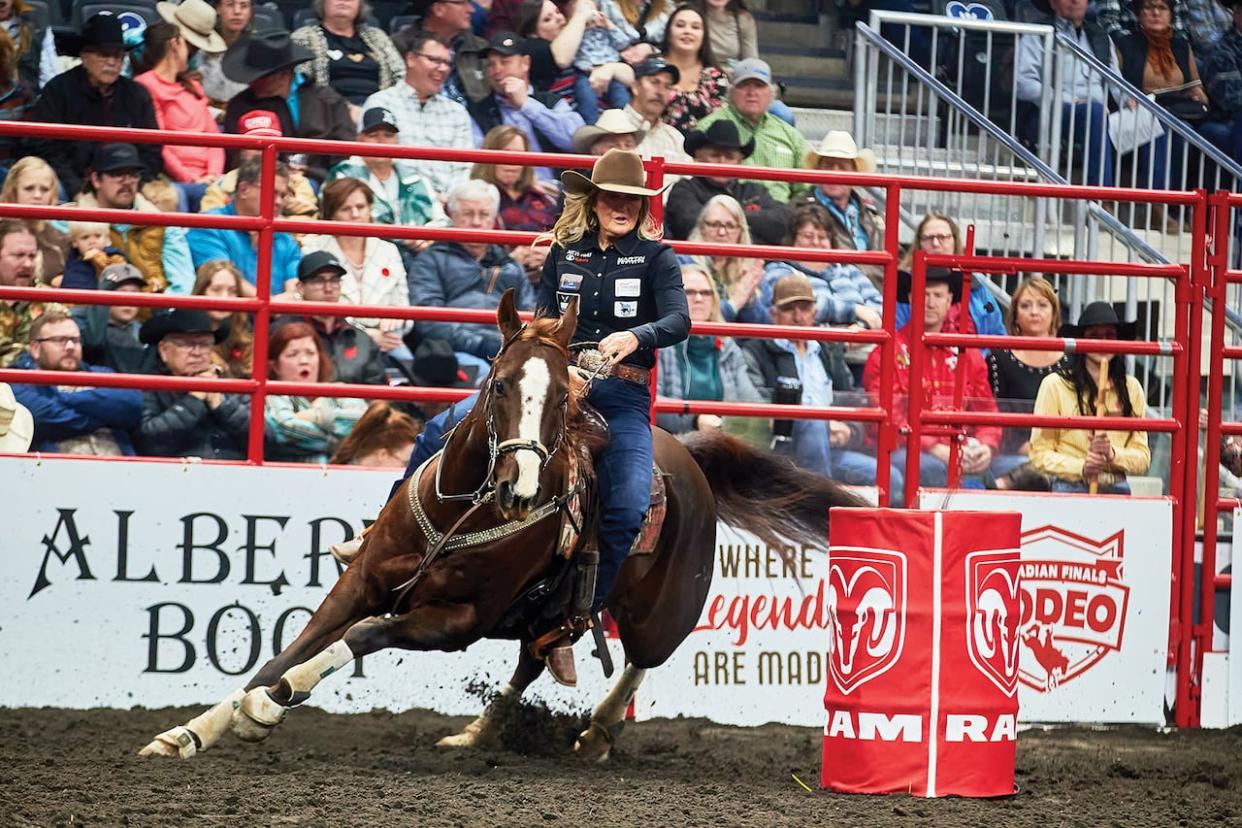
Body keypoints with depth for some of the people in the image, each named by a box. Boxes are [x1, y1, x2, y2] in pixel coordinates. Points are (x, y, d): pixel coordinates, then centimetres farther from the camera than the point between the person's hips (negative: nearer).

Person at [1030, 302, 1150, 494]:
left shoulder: (1131, 388, 10)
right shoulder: (1055, 384, 0)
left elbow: (1142, 458, 10)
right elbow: (1040, 453, -1)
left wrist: (1112, 454, -8)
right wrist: (1081, 467, -14)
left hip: (1117, 492, 3)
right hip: (1070, 489, -2)